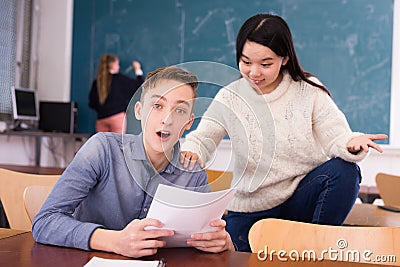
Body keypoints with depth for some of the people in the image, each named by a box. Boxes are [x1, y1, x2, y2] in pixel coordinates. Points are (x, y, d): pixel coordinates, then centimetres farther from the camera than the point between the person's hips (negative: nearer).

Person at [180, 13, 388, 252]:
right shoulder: (229, 98, -4)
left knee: (344, 170, -27)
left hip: (303, 198, 0)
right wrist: (190, 152, -31)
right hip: (251, 210, 1)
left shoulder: (309, 91, -6)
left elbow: (335, 136, -12)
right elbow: (202, 140, -7)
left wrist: (351, 143, -37)